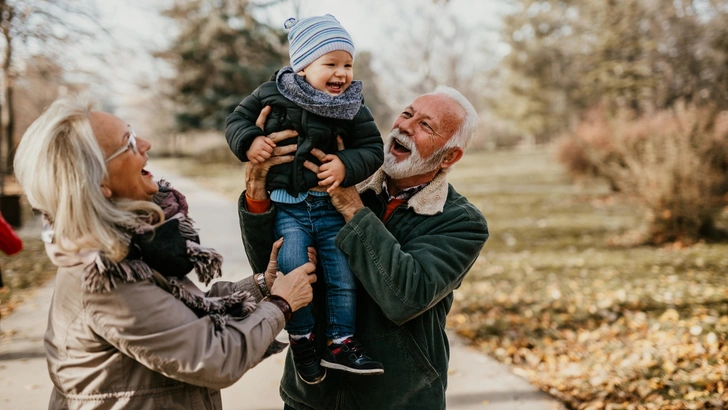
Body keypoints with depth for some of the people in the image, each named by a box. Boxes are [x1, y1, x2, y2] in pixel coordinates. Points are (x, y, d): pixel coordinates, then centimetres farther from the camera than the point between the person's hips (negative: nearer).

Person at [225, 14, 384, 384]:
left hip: (332, 205, 2)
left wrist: (347, 165, -17)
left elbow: (372, 149, 2)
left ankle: (340, 342, 18)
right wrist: (249, 141, -13)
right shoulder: (272, 94, -1)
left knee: (343, 271, 1)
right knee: (292, 269, -12)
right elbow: (237, 120, 8)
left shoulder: (352, 109, 1)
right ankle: (301, 339, 11)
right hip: (287, 206, -2)